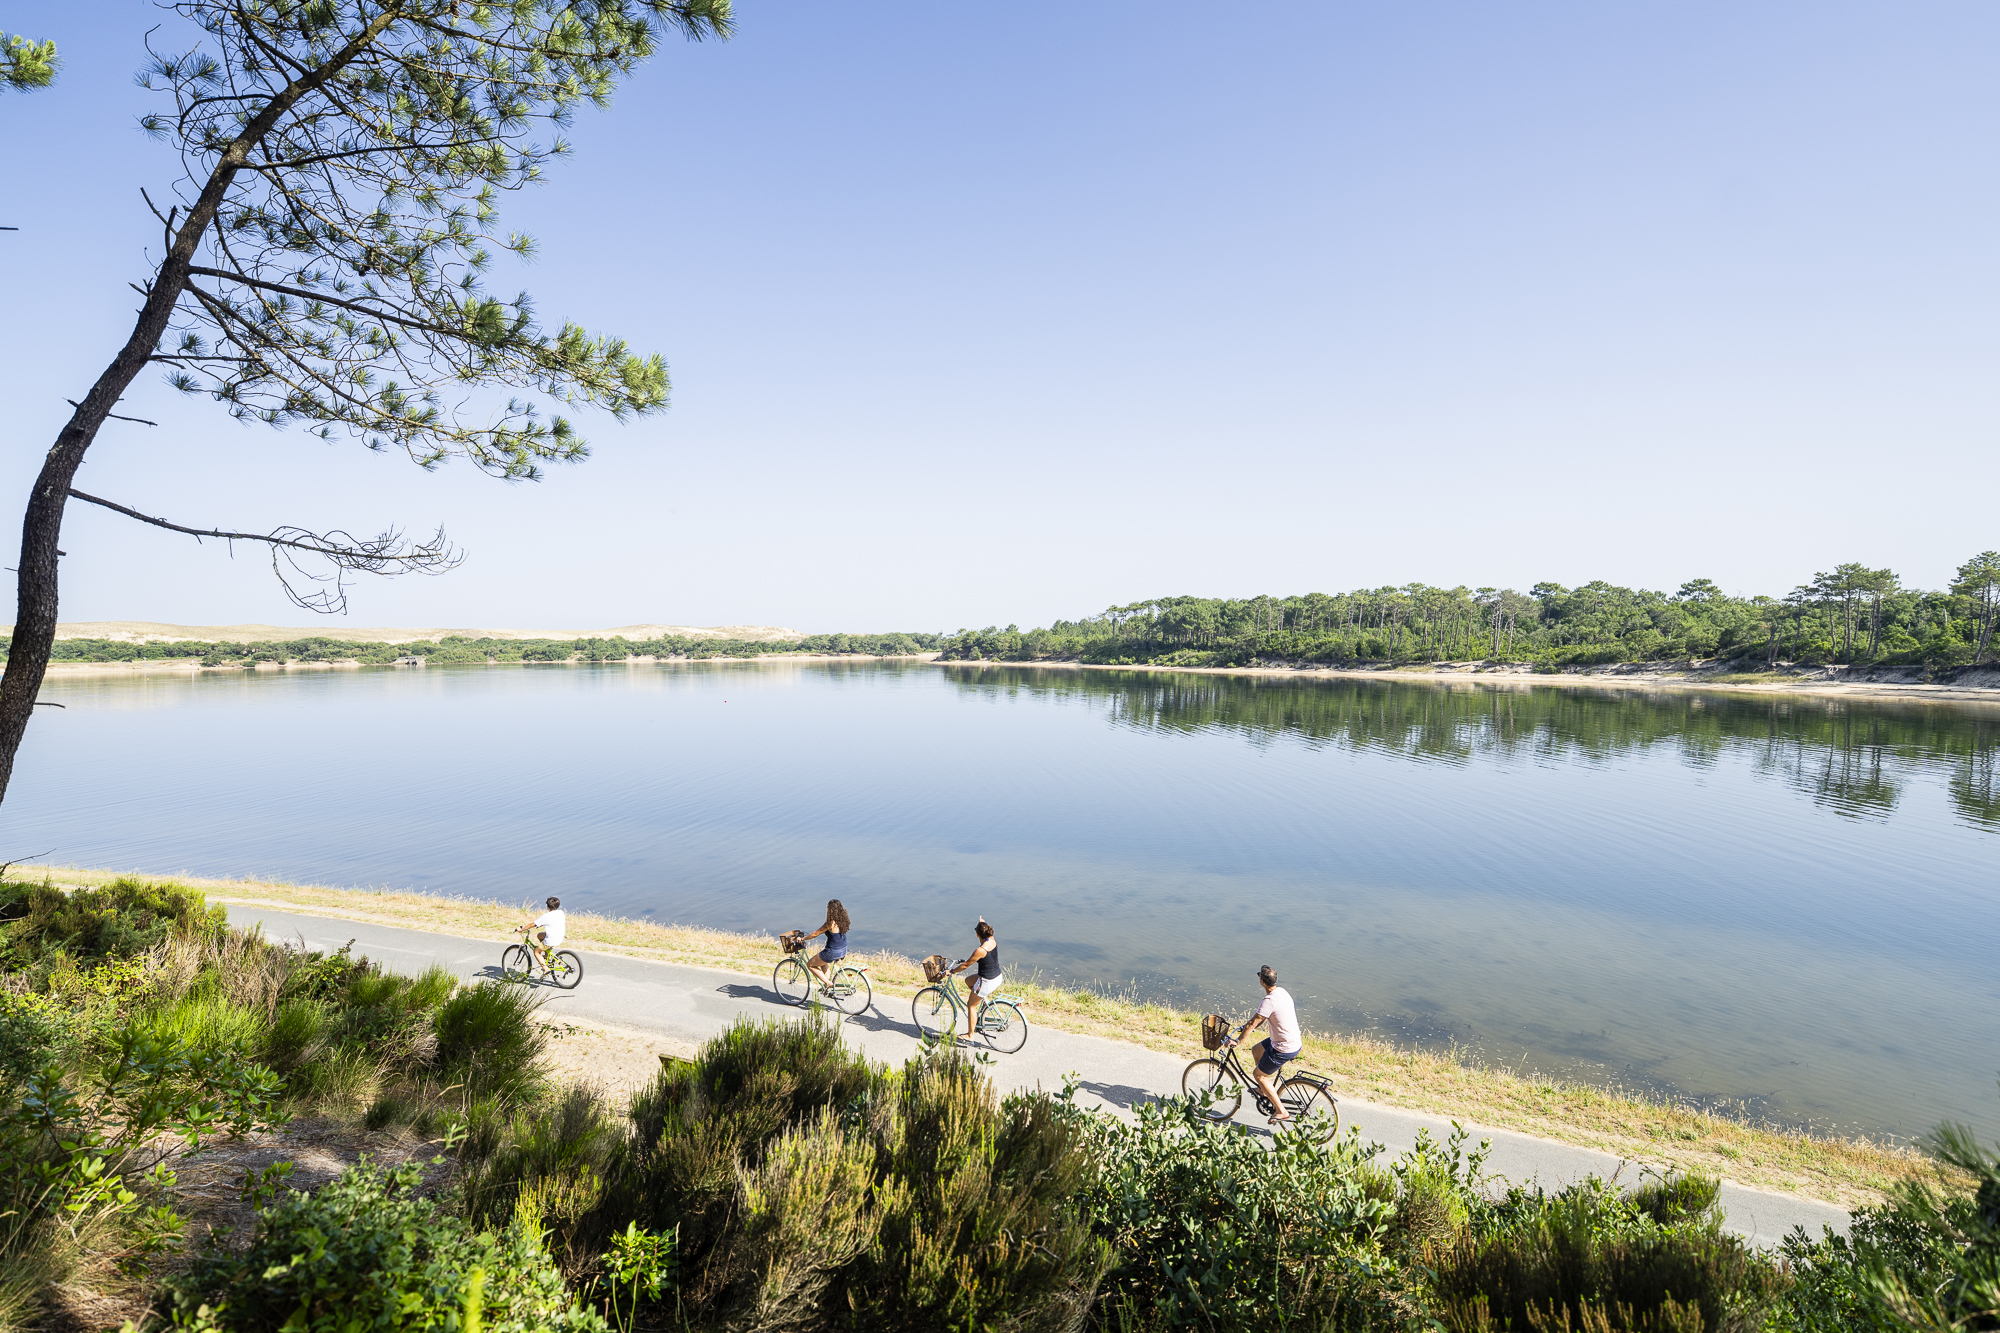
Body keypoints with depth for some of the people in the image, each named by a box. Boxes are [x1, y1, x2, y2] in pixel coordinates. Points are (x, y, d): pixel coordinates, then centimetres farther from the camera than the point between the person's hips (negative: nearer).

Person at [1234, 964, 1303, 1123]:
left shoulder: (1270, 1001, -26)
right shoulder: (1281, 991, 2)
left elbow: (1252, 1023, -19)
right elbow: (1262, 1016, 17)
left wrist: (1237, 1041, -7)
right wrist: (1247, 1026, 21)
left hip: (1284, 1049, -9)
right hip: (1295, 1042, 9)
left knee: (1258, 1074, 8)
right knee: (1256, 1050, 25)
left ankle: (1281, 1111, 10)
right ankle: (1266, 1089, 36)